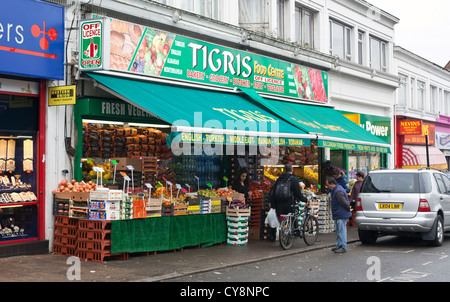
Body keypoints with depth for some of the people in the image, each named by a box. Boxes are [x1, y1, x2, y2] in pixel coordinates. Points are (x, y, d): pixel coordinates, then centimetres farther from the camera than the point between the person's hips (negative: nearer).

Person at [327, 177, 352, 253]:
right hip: (339, 215, 11)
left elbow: (344, 203, -22)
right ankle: (338, 246, 25)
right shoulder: (336, 189, 13)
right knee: (339, 231, 17)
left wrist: (348, 209, -8)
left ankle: (343, 247, -2)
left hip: (342, 215, -11)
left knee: (341, 231, -6)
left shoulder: (338, 191, -22)